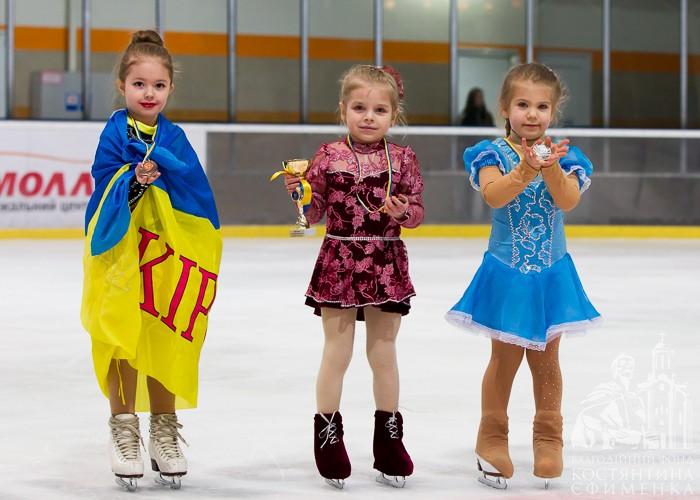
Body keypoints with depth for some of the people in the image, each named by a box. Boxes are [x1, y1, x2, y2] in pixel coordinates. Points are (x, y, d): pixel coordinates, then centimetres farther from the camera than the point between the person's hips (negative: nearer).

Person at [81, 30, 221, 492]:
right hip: (120, 249, -3)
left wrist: (156, 170, -21)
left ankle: (164, 431, 20)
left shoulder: (174, 137, 6)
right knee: (122, 340, -2)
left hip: (167, 253, 3)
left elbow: (194, 182, -8)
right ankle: (124, 432, 11)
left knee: (165, 343, 7)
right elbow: (105, 184, -10)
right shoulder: (114, 133, -2)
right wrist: (135, 179, -27)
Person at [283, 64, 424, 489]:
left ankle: (389, 437, 22)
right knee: (337, 353, 5)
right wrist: (298, 190, -20)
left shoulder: (402, 159, 0)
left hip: (387, 265, 1)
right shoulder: (329, 156, -3)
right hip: (339, 262, -1)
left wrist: (404, 212, -19)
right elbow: (313, 213, -1)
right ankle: (328, 434, 17)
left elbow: (417, 211, 3)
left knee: (384, 353, 11)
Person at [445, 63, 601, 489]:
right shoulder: (493, 154, -7)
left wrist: (550, 167, -34)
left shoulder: (565, 157, -2)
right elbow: (495, 196, -25)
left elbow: (568, 201, -18)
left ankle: (548, 438, 25)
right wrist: (527, 169, -40)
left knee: (545, 359, 11)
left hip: (552, 274, 2)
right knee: (505, 358, 5)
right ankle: (493, 438, 19)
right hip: (506, 274, -2)